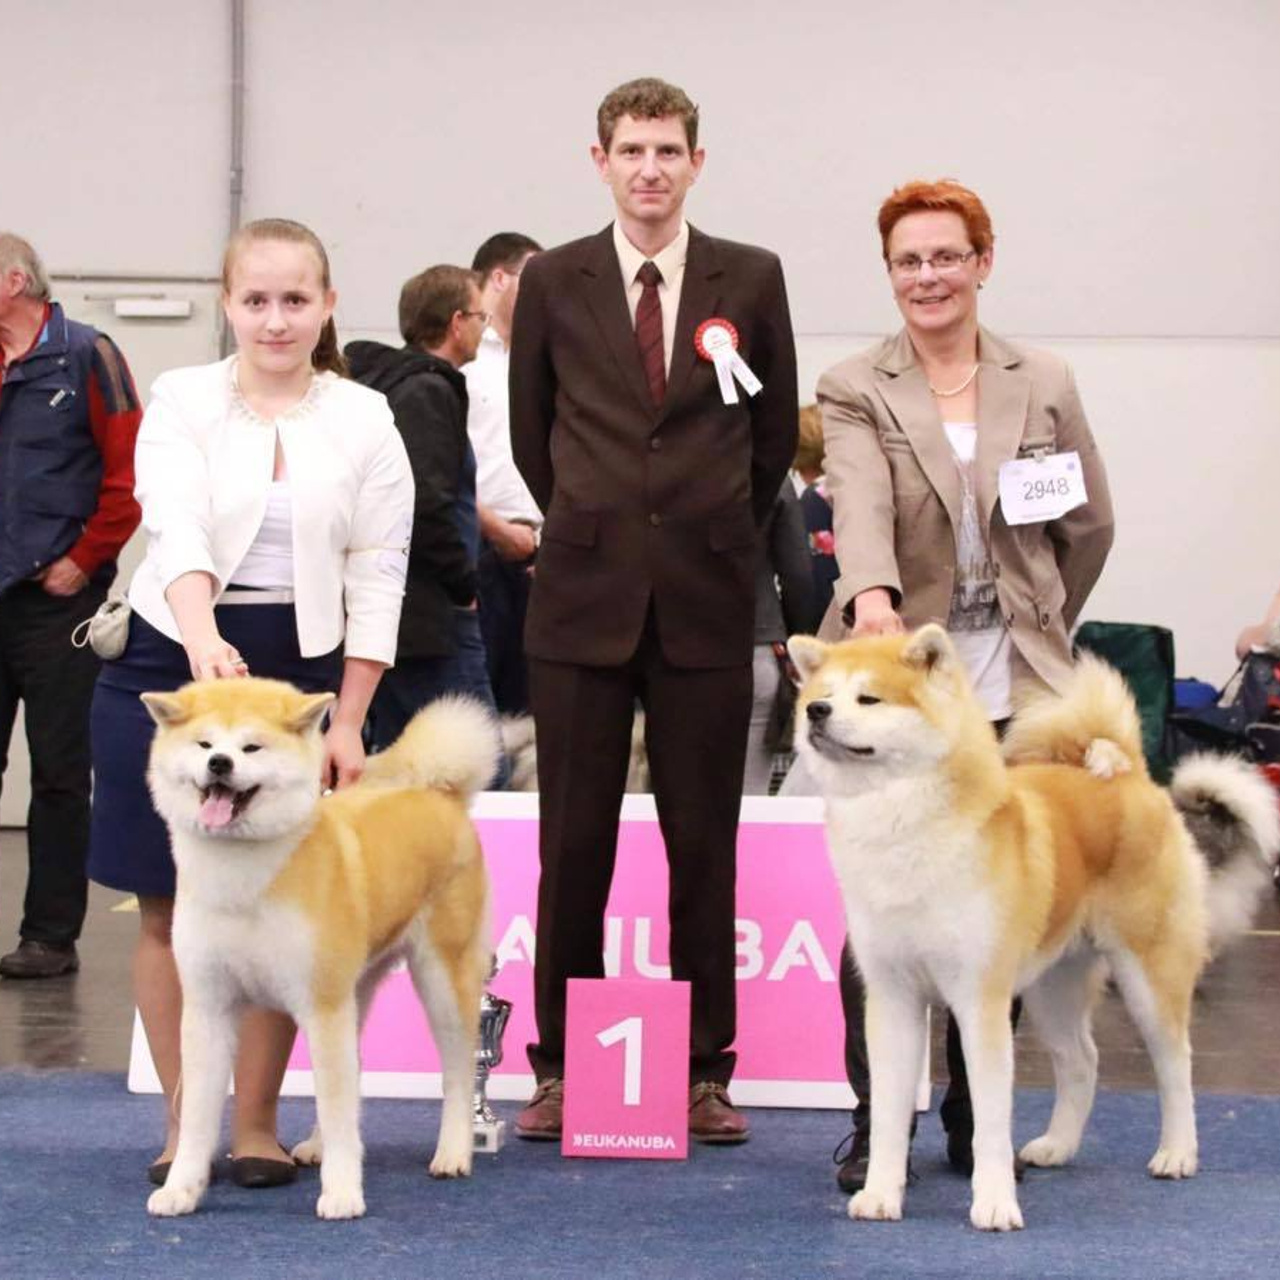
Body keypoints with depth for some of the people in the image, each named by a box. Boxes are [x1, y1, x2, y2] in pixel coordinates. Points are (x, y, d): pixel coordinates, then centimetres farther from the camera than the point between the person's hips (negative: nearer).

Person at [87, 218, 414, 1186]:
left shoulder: (365, 422, 4)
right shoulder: (182, 401, 0)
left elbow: (377, 578, 1)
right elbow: (176, 528, -16)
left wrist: (349, 719, -5)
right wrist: (204, 637, -34)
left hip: (303, 670, 0)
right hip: (174, 661, 0)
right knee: (169, 914, 3)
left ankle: (257, 1124, 12)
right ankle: (183, 1125, 13)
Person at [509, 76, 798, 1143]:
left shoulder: (750, 280, 5)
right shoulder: (554, 282, 5)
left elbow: (777, 432, 13)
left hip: (706, 602, 0)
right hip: (585, 598, 0)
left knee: (705, 845, 4)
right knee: (574, 843, 3)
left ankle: (706, 1069, 11)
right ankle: (560, 1066, 11)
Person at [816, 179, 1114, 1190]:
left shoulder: (1044, 386, 9)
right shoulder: (856, 392, 1)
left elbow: (1090, 524, 17)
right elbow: (861, 501, -19)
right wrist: (873, 594, -37)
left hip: (1009, 691, 2)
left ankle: (974, 1119, 18)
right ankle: (875, 1124, 6)